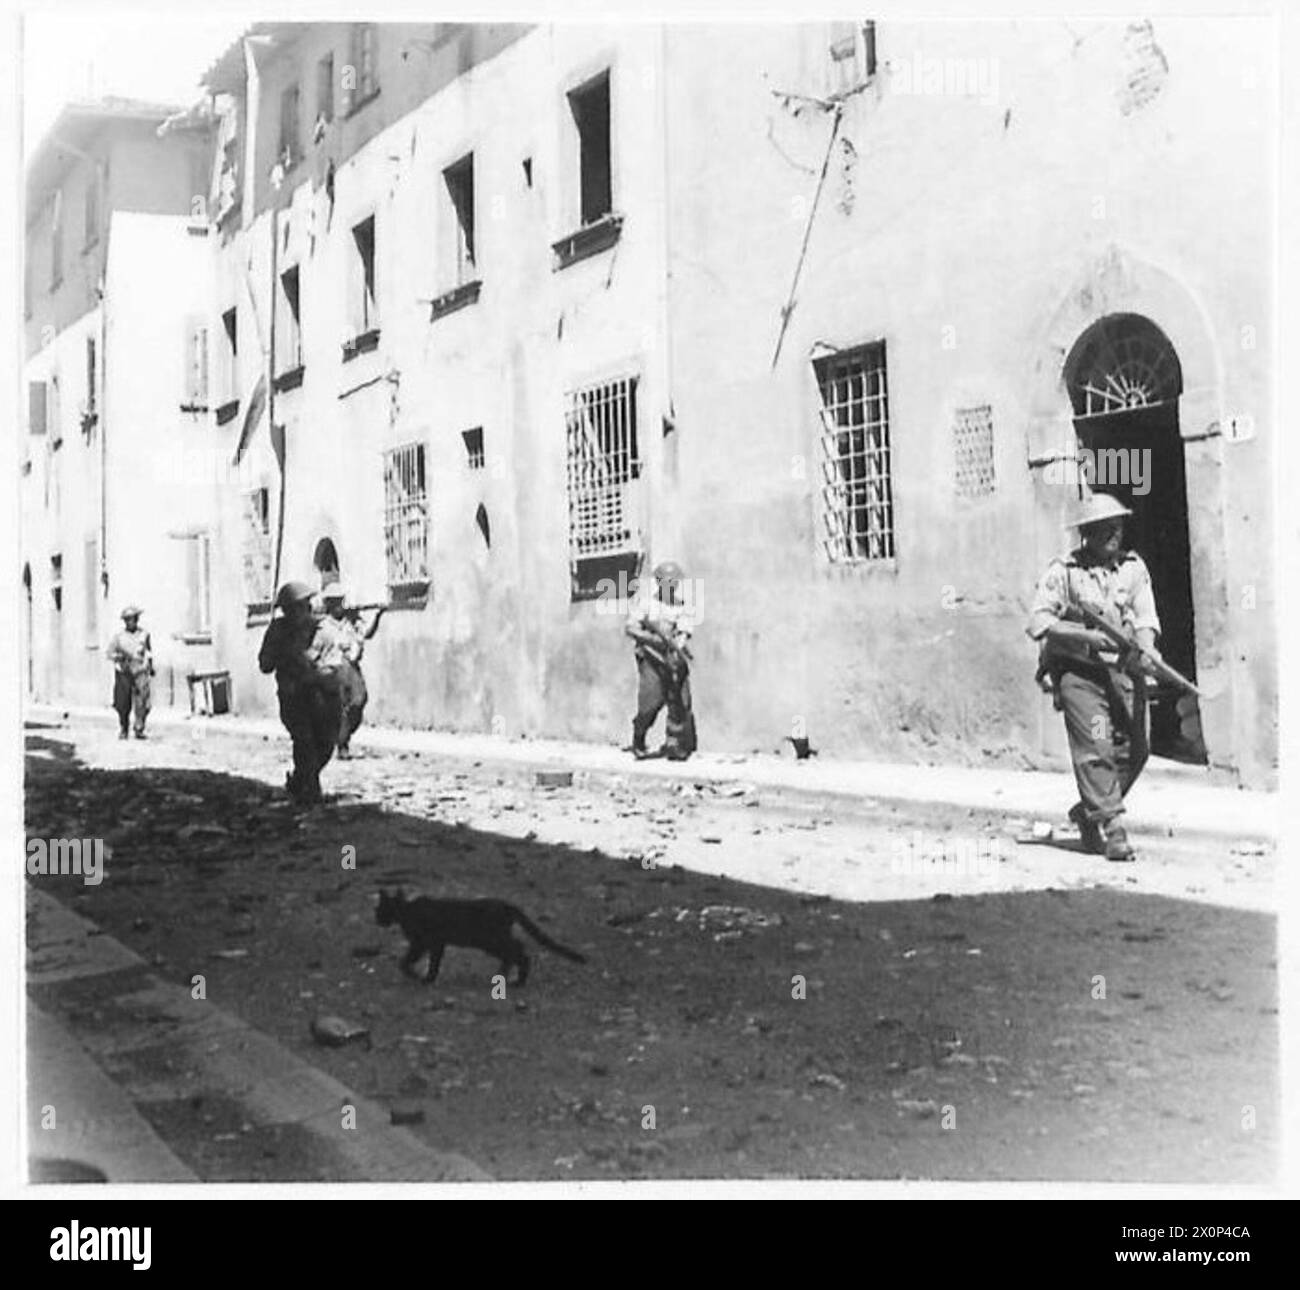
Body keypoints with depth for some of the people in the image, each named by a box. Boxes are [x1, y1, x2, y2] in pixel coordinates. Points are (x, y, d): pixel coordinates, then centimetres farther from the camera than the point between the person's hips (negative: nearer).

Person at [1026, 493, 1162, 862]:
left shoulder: (1134, 567, 9)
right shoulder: (1063, 571, -4)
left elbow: (1146, 617, 2)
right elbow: (1038, 623, -10)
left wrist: (1145, 651, -17)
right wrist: (1087, 636, -19)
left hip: (1125, 670, 5)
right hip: (1079, 670, -4)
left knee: (1134, 750, 5)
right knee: (1095, 749, -12)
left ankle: (1087, 813, 25)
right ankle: (1112, 829, -8)